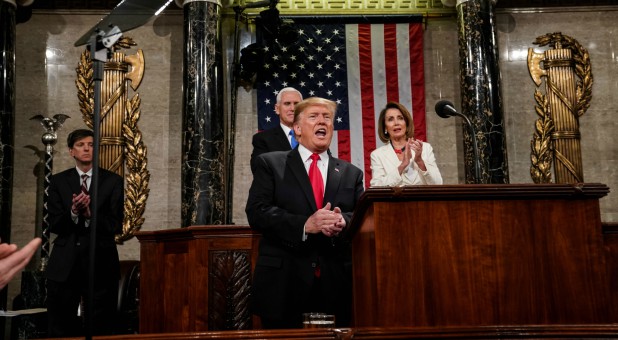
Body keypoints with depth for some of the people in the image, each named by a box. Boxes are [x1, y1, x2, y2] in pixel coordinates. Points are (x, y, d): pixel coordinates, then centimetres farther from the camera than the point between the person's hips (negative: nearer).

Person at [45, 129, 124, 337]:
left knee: (100, 329, 5)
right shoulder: (58, 181, 8)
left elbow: (116, 225, -4)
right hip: (64, 265, 2)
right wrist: (73, 212, -18)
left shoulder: (113, 181, 3)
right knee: (59, 329, 6)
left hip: (100, 263, -1)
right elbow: (54, 225, 2)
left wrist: (90, 213, -20)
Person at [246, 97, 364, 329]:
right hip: (284, 283, -2)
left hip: (337, 285, 3)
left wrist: (343, 223, -18)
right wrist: (305, 225, -19)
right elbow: (256, 212, -6)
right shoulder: (269, 164, 6)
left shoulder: (351, 173, 15)